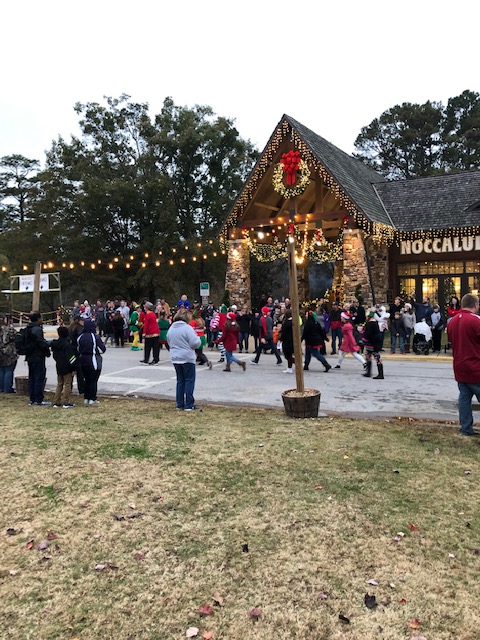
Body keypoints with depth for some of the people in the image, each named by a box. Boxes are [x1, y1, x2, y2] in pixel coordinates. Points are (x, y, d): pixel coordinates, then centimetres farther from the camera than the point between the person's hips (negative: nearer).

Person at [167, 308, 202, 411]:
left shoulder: (171, 328, 6)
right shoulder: (187, 328, -16)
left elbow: (169, 342, 17)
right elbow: (195, 343, -18)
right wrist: (198, 339, 2)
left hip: (175, 359, 6)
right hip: (187, 359, -6)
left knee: (180, 381, 15)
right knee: (189, 381, 2)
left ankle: (179, 404, 17)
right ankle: (189, 405, 3)